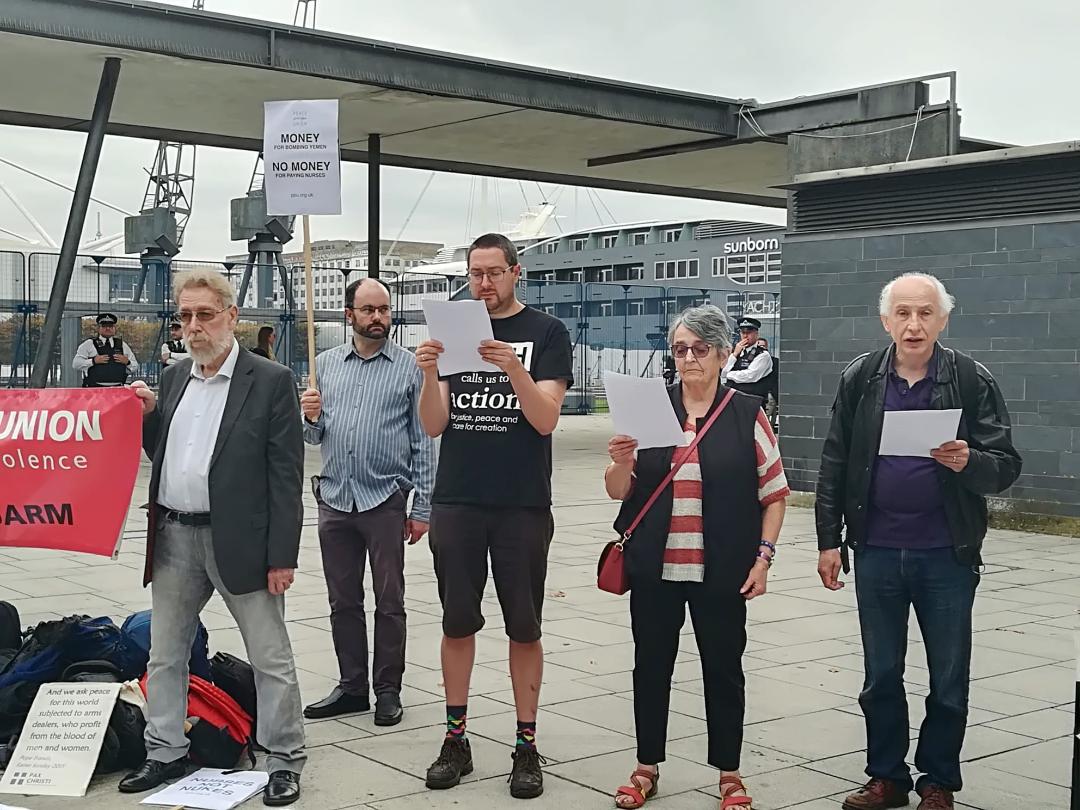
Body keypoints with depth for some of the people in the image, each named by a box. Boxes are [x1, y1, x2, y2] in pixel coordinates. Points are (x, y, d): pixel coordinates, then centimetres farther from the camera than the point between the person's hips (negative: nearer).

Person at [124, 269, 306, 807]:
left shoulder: (271, 381, -7)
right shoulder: (172, 378, 11)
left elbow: (286, 475, -9)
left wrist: (282, 556, -13)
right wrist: (148, 415, 0)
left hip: (238, 539, -6)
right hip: (174, 537, 6)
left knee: (271, 657, 2)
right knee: (164, 653, 15)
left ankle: (285, 761, 14)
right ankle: (165, 755, 29)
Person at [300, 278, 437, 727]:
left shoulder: (410, 366, -1)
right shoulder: (325, 364, 10)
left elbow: (424, 442, -2)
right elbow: (313, 436, 16)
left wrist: (422, 508, -6)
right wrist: (310, 417, -8)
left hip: (385, 500, -3)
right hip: (334, 499, 4)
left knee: (389, 602, 4)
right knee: (343, 601, 11)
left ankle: (388, 691, 15)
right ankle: (352, 687, 23)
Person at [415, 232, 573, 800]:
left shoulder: (546, 333, 1)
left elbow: (546, 419, -10)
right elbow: (433, 425, 2)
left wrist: (515, 369, -26)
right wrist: (429, 375, -17)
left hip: (522, 507, -2)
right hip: (456, 503, 3)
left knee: (523, 628, 5)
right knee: (457, 624, 8)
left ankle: (527, 746, 14)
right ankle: (456, 740, 18)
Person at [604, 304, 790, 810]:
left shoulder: (747, 414, -1)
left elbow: (774, 492, 4)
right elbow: (618, 491, 6)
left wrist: (763, 556, -4)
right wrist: (621, 462, -15)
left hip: (721, 573, -2)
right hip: (655, 570, 2)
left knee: (723, 669, 8)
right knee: (651, 666, 11)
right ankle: (646, 768, 26)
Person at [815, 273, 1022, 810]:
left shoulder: (972, 381, -5)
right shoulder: (860, 379, 1)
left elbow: (1006, 466, -6)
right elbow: (834, 465, 5)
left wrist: (968, 462, -27)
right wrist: (829, 540, 3)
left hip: (947, 556, -2)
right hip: (876, 553, 2)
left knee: (949, 682, 9)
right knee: (880, 676, 13)